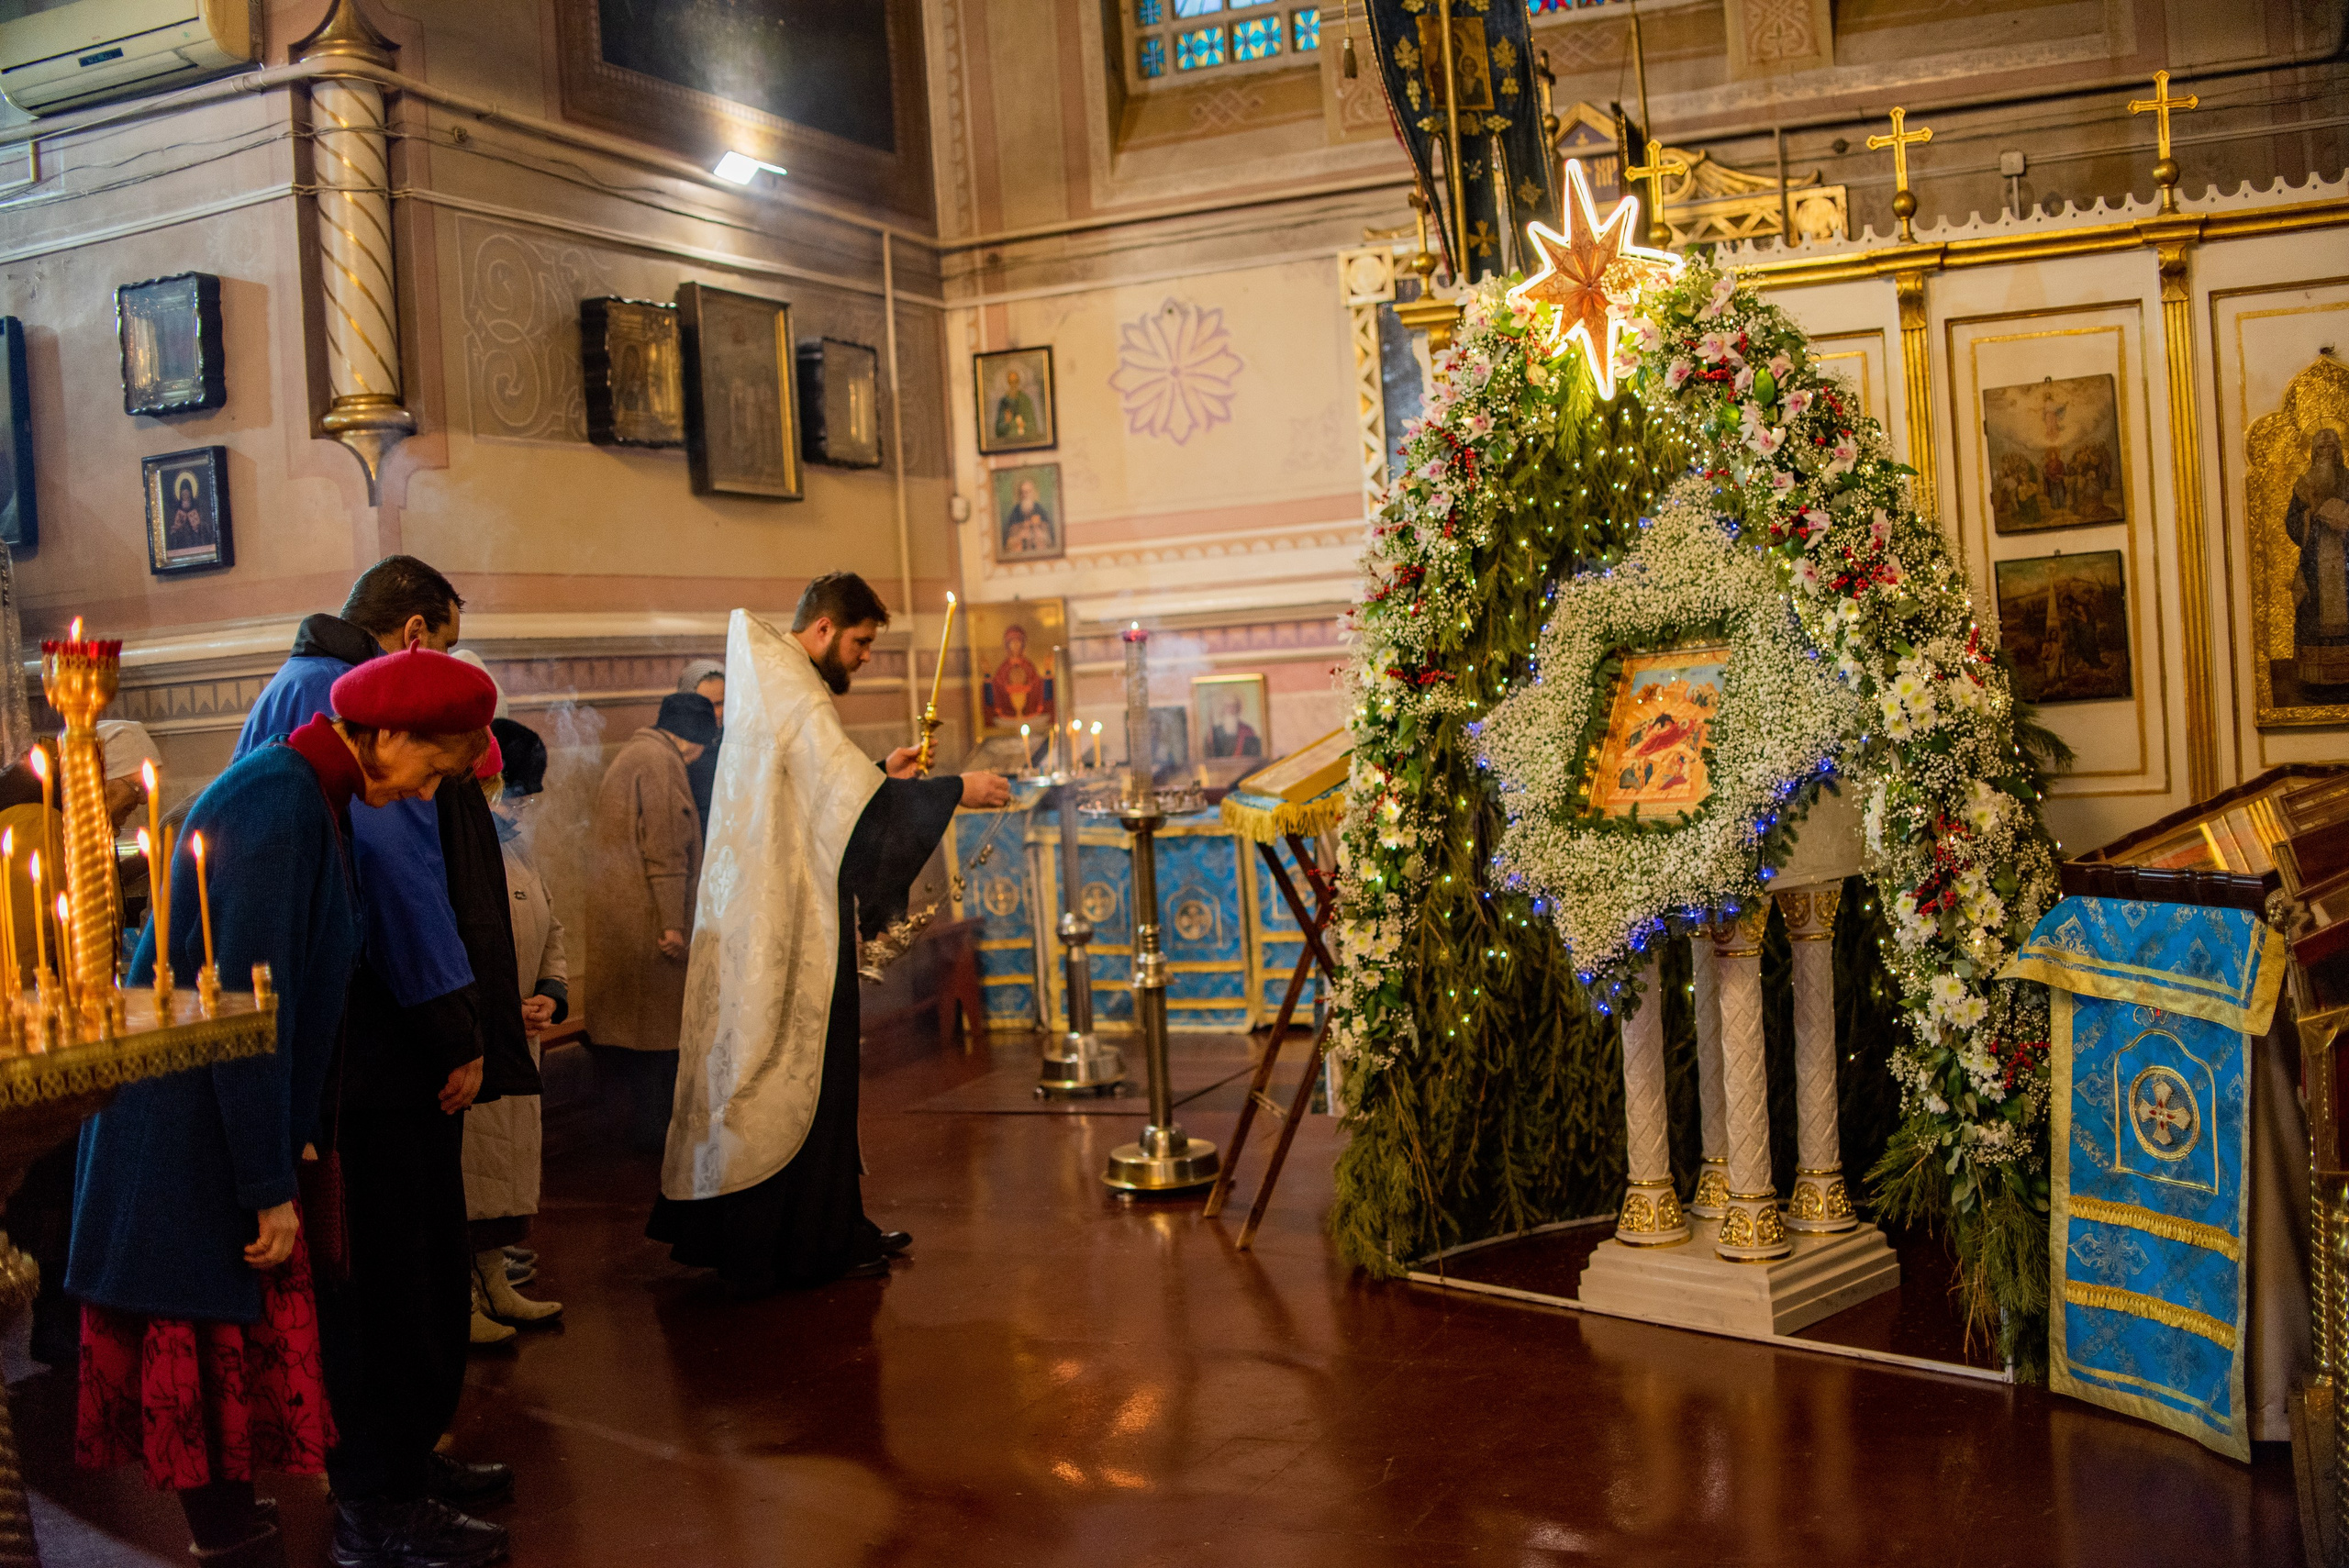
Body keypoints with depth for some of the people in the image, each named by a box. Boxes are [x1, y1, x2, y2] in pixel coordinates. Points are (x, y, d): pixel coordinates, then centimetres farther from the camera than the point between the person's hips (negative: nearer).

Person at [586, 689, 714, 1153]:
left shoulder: (634, 753, 19)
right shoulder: (660, 761, -15)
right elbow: (663, 849, -20)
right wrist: (671, 922, -20)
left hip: (615, 912, 10)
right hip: (645, 917, -10)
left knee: (635, 1019, 15)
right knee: (654, 1025, -2)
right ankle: (649, 1130, 5)